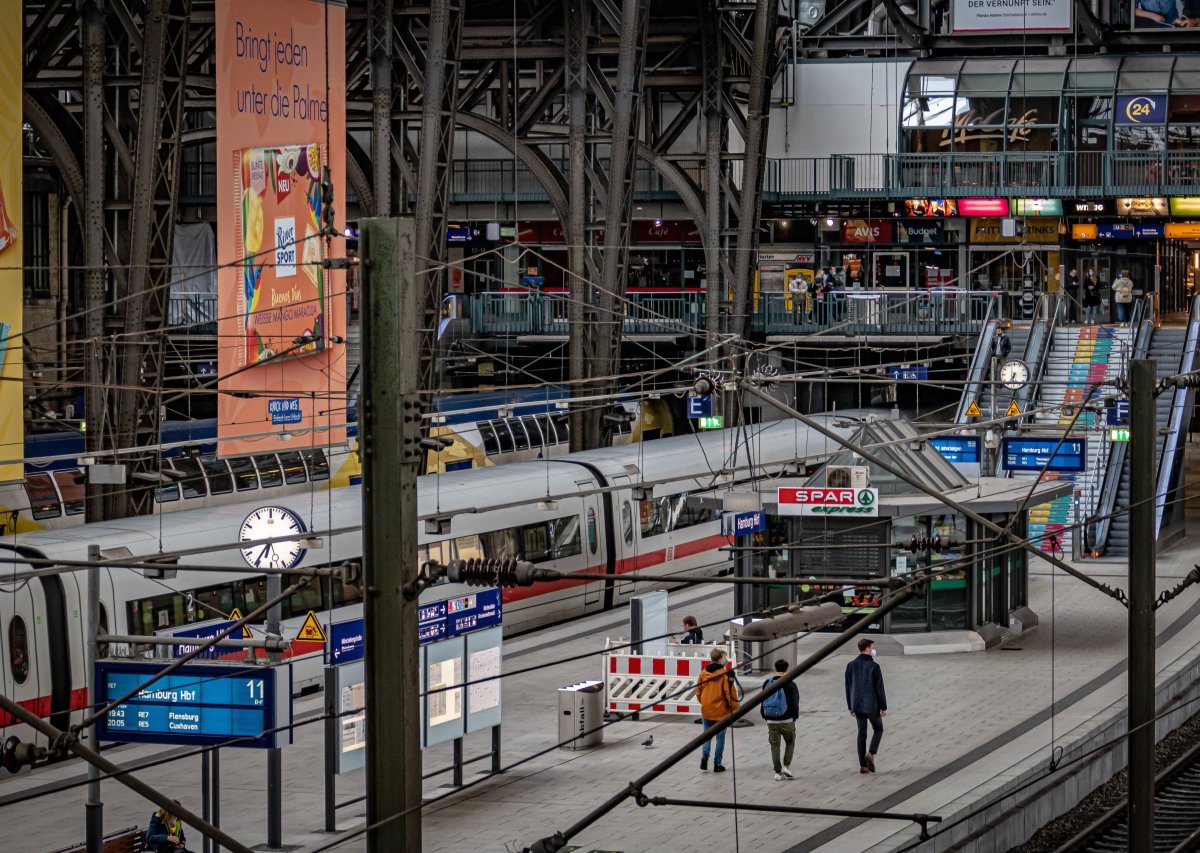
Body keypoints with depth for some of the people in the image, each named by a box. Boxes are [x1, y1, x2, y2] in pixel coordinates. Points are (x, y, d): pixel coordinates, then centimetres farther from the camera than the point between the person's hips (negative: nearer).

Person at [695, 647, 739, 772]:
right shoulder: (725, 674, -14)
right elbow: (729, 692, -15)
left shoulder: (703, 673, 0)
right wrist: (734, 707, -3)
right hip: (720, 711, -3)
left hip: (706, 710, 3)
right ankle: (717, 764, 10)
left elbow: (698, 691, 7)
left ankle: (704, 754, -9)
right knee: (720, 737, 8)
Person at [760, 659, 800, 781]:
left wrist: (765, 716, 17)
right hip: (787, 721, -3)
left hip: (771, 721, 3)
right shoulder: (790, 684, -9)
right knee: (790, 742, 16)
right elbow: (795, 703, -7)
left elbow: (763, 702, 9)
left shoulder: (767, 683, 4)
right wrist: (794, 716, 8)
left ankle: (778, 772, 7)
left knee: (774, 745, 9)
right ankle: (786, 766, 4)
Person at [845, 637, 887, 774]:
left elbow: (848, 687, 8)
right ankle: (871, 753, -9)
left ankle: (863, 765, 6)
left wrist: (851, 707, 15)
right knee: (878, 729, 14)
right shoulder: (874, 666, -12)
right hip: (872, 705, -5)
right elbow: (879, 688, -11)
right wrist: (883, 707, -3)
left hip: (857, 706, 5)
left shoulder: (851, 665, 4)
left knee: (861, 733, 9)